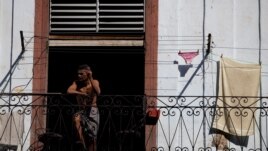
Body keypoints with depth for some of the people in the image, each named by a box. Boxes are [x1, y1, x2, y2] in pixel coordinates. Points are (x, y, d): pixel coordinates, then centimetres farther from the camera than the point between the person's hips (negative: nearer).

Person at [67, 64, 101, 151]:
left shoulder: (94, 82, -4)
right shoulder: (77, 82, 0)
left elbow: (98, 92, -25)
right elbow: (69, 91, -19)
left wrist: (91, 79, -25)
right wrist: (81, 93, -29)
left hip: (93, 111, -1)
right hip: (82, 111, 1)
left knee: (92, 137, -2)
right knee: (76, 118, -34)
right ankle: (82, 142, -26)